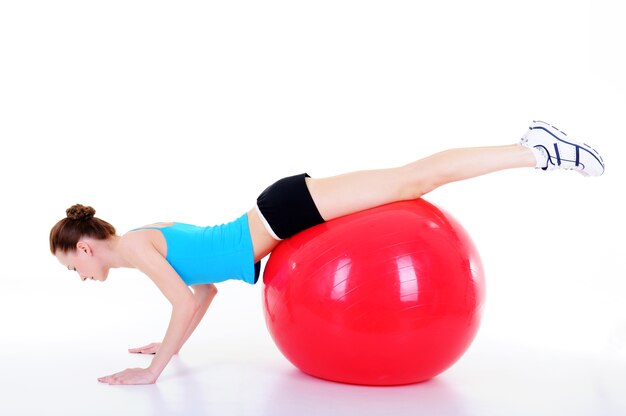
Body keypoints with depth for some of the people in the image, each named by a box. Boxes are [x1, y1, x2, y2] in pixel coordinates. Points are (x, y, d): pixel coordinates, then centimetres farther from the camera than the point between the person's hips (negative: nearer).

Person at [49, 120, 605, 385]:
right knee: (410, 183, 9)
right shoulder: (154, 235, 18)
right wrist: (171, 346, 28)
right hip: (283, 218, 7)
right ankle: (535, 148, 17)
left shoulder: (132, 245, -7)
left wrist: (152, 370, -8)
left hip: (285, 211, -7)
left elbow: (184, 303, -16)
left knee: (412, 180, -8)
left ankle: (537, 151, -4)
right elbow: (204, 292, 26)